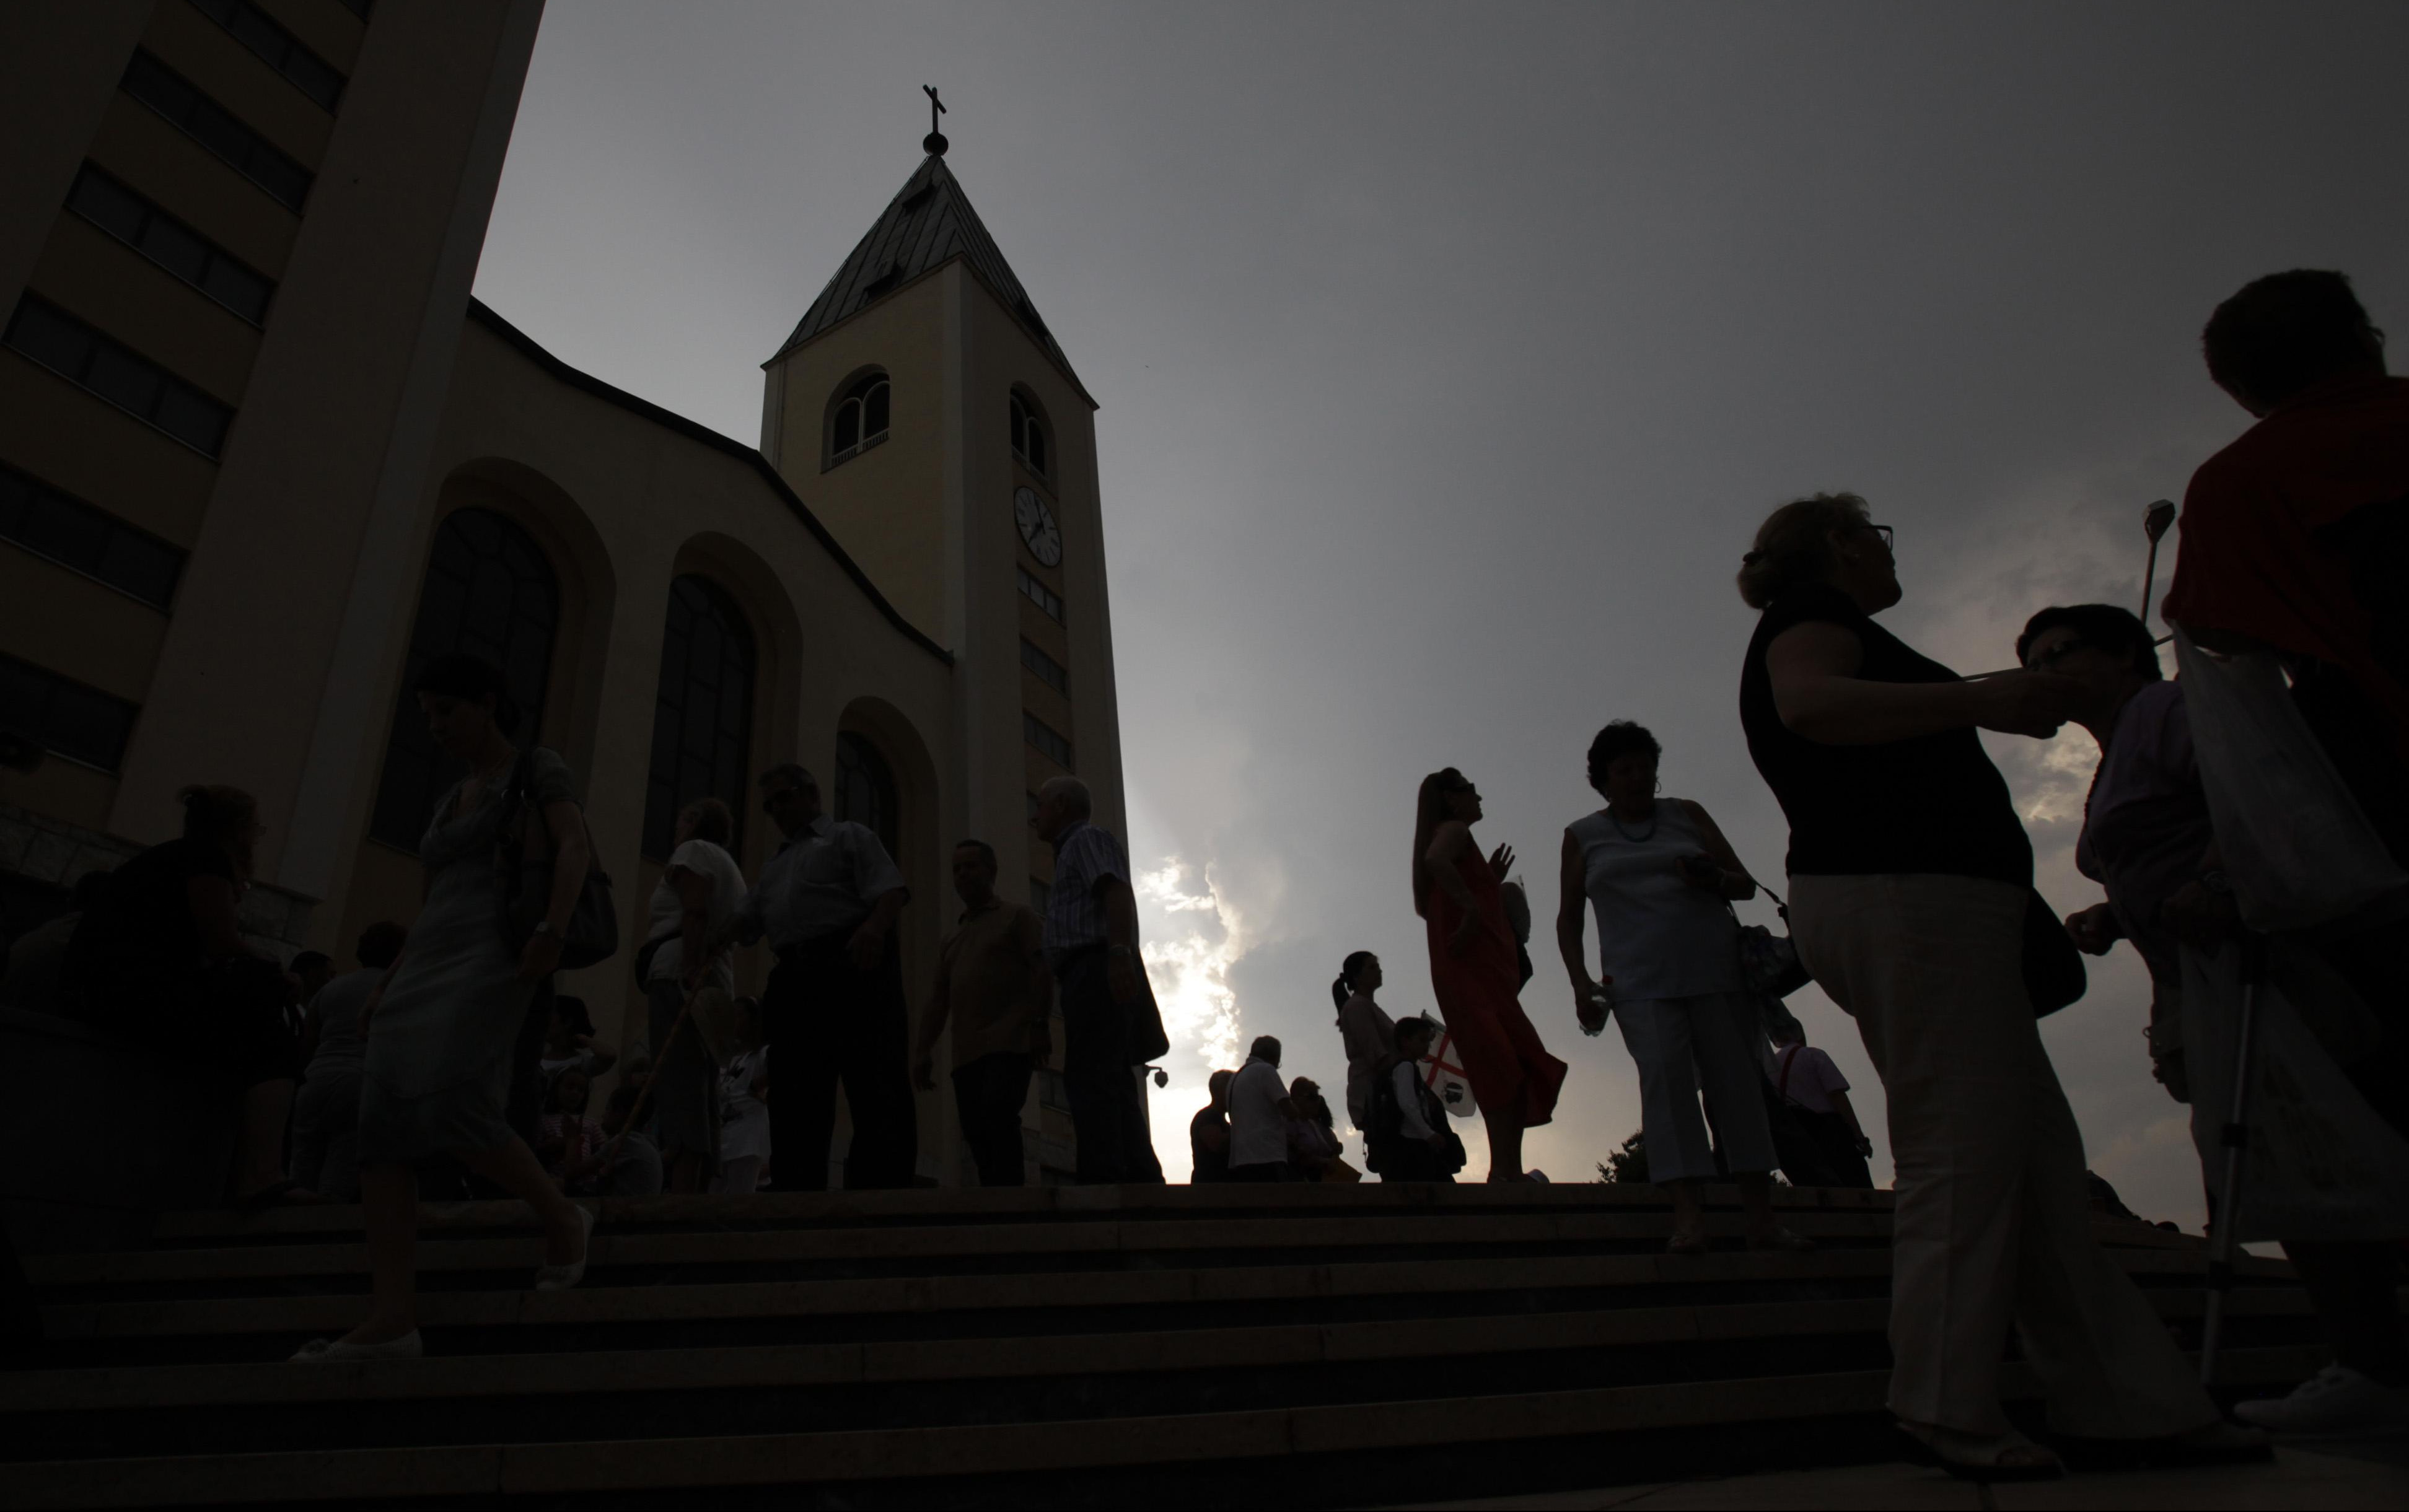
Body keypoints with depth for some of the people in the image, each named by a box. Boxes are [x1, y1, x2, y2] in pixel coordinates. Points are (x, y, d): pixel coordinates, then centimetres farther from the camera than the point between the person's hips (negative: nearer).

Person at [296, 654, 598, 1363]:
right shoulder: (452, 799, 28)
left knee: (452, 1110, -26)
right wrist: (388, 986, 19)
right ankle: (392, 1316, -14)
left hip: (494, 956, -8)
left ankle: (560, 1215, -4)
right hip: (431, 964, 8)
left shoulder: (537, 767, 6)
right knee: (383, 1124, -10)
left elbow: (577, 845, -12)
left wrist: (553, 928, -28)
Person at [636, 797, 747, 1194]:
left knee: (678, 1083, -19)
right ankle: (698, 1191, -2)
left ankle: (681, 1196, -28)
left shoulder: (694, 850, 5)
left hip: (679, 973, -9)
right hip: (716, 977, 9)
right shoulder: (730, 868, 32)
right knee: (698, 1091, 3)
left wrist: (691, 970, -23)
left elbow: (695, 911, -12)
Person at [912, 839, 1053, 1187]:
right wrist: (923, 1050, 12)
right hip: (966, 1053, 6)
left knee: (998, 1117, -24)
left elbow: (1042, 969, -2)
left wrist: (1040, 1023, -14)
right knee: (978, 1135, -4)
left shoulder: (1018, 916, 10)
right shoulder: (951, 940, 27)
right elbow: (938, 999, 22)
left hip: (1009, 1042, -6)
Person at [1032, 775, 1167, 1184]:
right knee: (1115, 1090, 4)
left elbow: (1118, 892, -15)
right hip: (1097, 978, 10)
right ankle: (1142, 1182, 1)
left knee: (1089, 1080, -18)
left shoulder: (1088, 838, 3)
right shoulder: (1074, 853, 32)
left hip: (1096, 970, -10)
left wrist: (1120, 952, -29)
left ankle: (1102, 1179, -26)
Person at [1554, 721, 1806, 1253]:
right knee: (1664, 1074, -17)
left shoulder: (1687, 814, 15)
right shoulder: (1583, 835, 13)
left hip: (1716, 969, 2)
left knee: (1737, 1077, -3)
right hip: (1642, 982, -2)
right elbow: (1568, 916, 12)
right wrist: (1581, 984, 0)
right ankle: (1688, 1214, -21)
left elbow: (1747, 884, 15)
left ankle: (1762, 1219, 1)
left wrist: (1715, 880, -8)